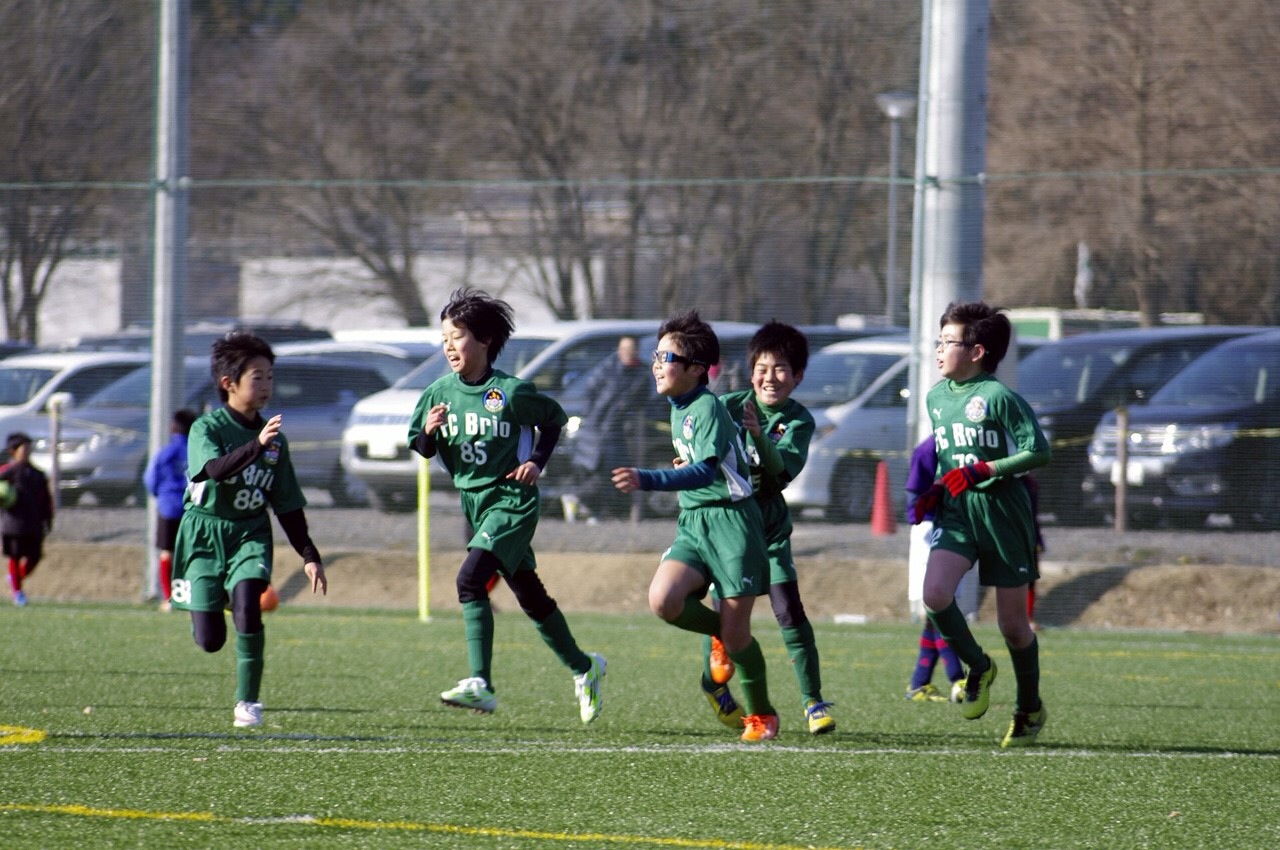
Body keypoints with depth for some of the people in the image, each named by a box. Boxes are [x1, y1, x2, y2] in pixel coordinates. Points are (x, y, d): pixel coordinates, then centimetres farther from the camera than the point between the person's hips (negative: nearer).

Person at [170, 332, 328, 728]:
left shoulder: (275, 440, 6)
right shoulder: (207, 428, -8)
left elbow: (288, 505, 12)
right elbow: (216, 468, -29)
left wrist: (309, 555, 8)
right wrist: (257, 446, -42)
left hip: (251, 535, 3)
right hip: (205, 534, -3)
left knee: (248, 602, -26)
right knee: (209, 639, -7)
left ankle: (247, 701, -15)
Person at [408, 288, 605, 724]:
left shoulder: (511, 392, -12)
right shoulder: (440, 392, 1)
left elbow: (554, 419, 4)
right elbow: (420, 447, 8)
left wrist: (537, 462, -8)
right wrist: (428, 432, -14)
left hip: (512, 500, -6)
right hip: (473, 502, 6)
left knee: (470, 579, -23)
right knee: (529, 595, 15)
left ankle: (480, 684, -26)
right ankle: (583, 668, 34)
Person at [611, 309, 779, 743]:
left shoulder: (708, 409, -16)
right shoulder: (677, 410, 11)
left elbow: (704, 471, -30)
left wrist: (647, 481, -40)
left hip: (730, 521, -7)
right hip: (692, 523, 7)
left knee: (734, 636, -5)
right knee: (663, 600, -18)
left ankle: (762, 714, 16)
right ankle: (720, 631, 10)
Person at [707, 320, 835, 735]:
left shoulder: (798, 421, -7)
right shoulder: (729, 406, -7)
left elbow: (781, 466, -22)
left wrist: (758, 435, -38)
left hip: (770, 524, 0)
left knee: (790, 612, -8)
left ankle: (813, 700, -1)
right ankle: (713, 682, 30)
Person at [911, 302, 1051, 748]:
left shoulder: (999, 397, -12)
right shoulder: (936, 397, 9)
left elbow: (1038, 451, -15)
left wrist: (981, 471, -20)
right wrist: (936, 490, 6)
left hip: (1002, 513, -5)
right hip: (956, 512, 5)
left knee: (1012, 622, 3)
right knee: (935, 593, -21)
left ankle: (1030, 708, 25)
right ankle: (977, 668, 4)